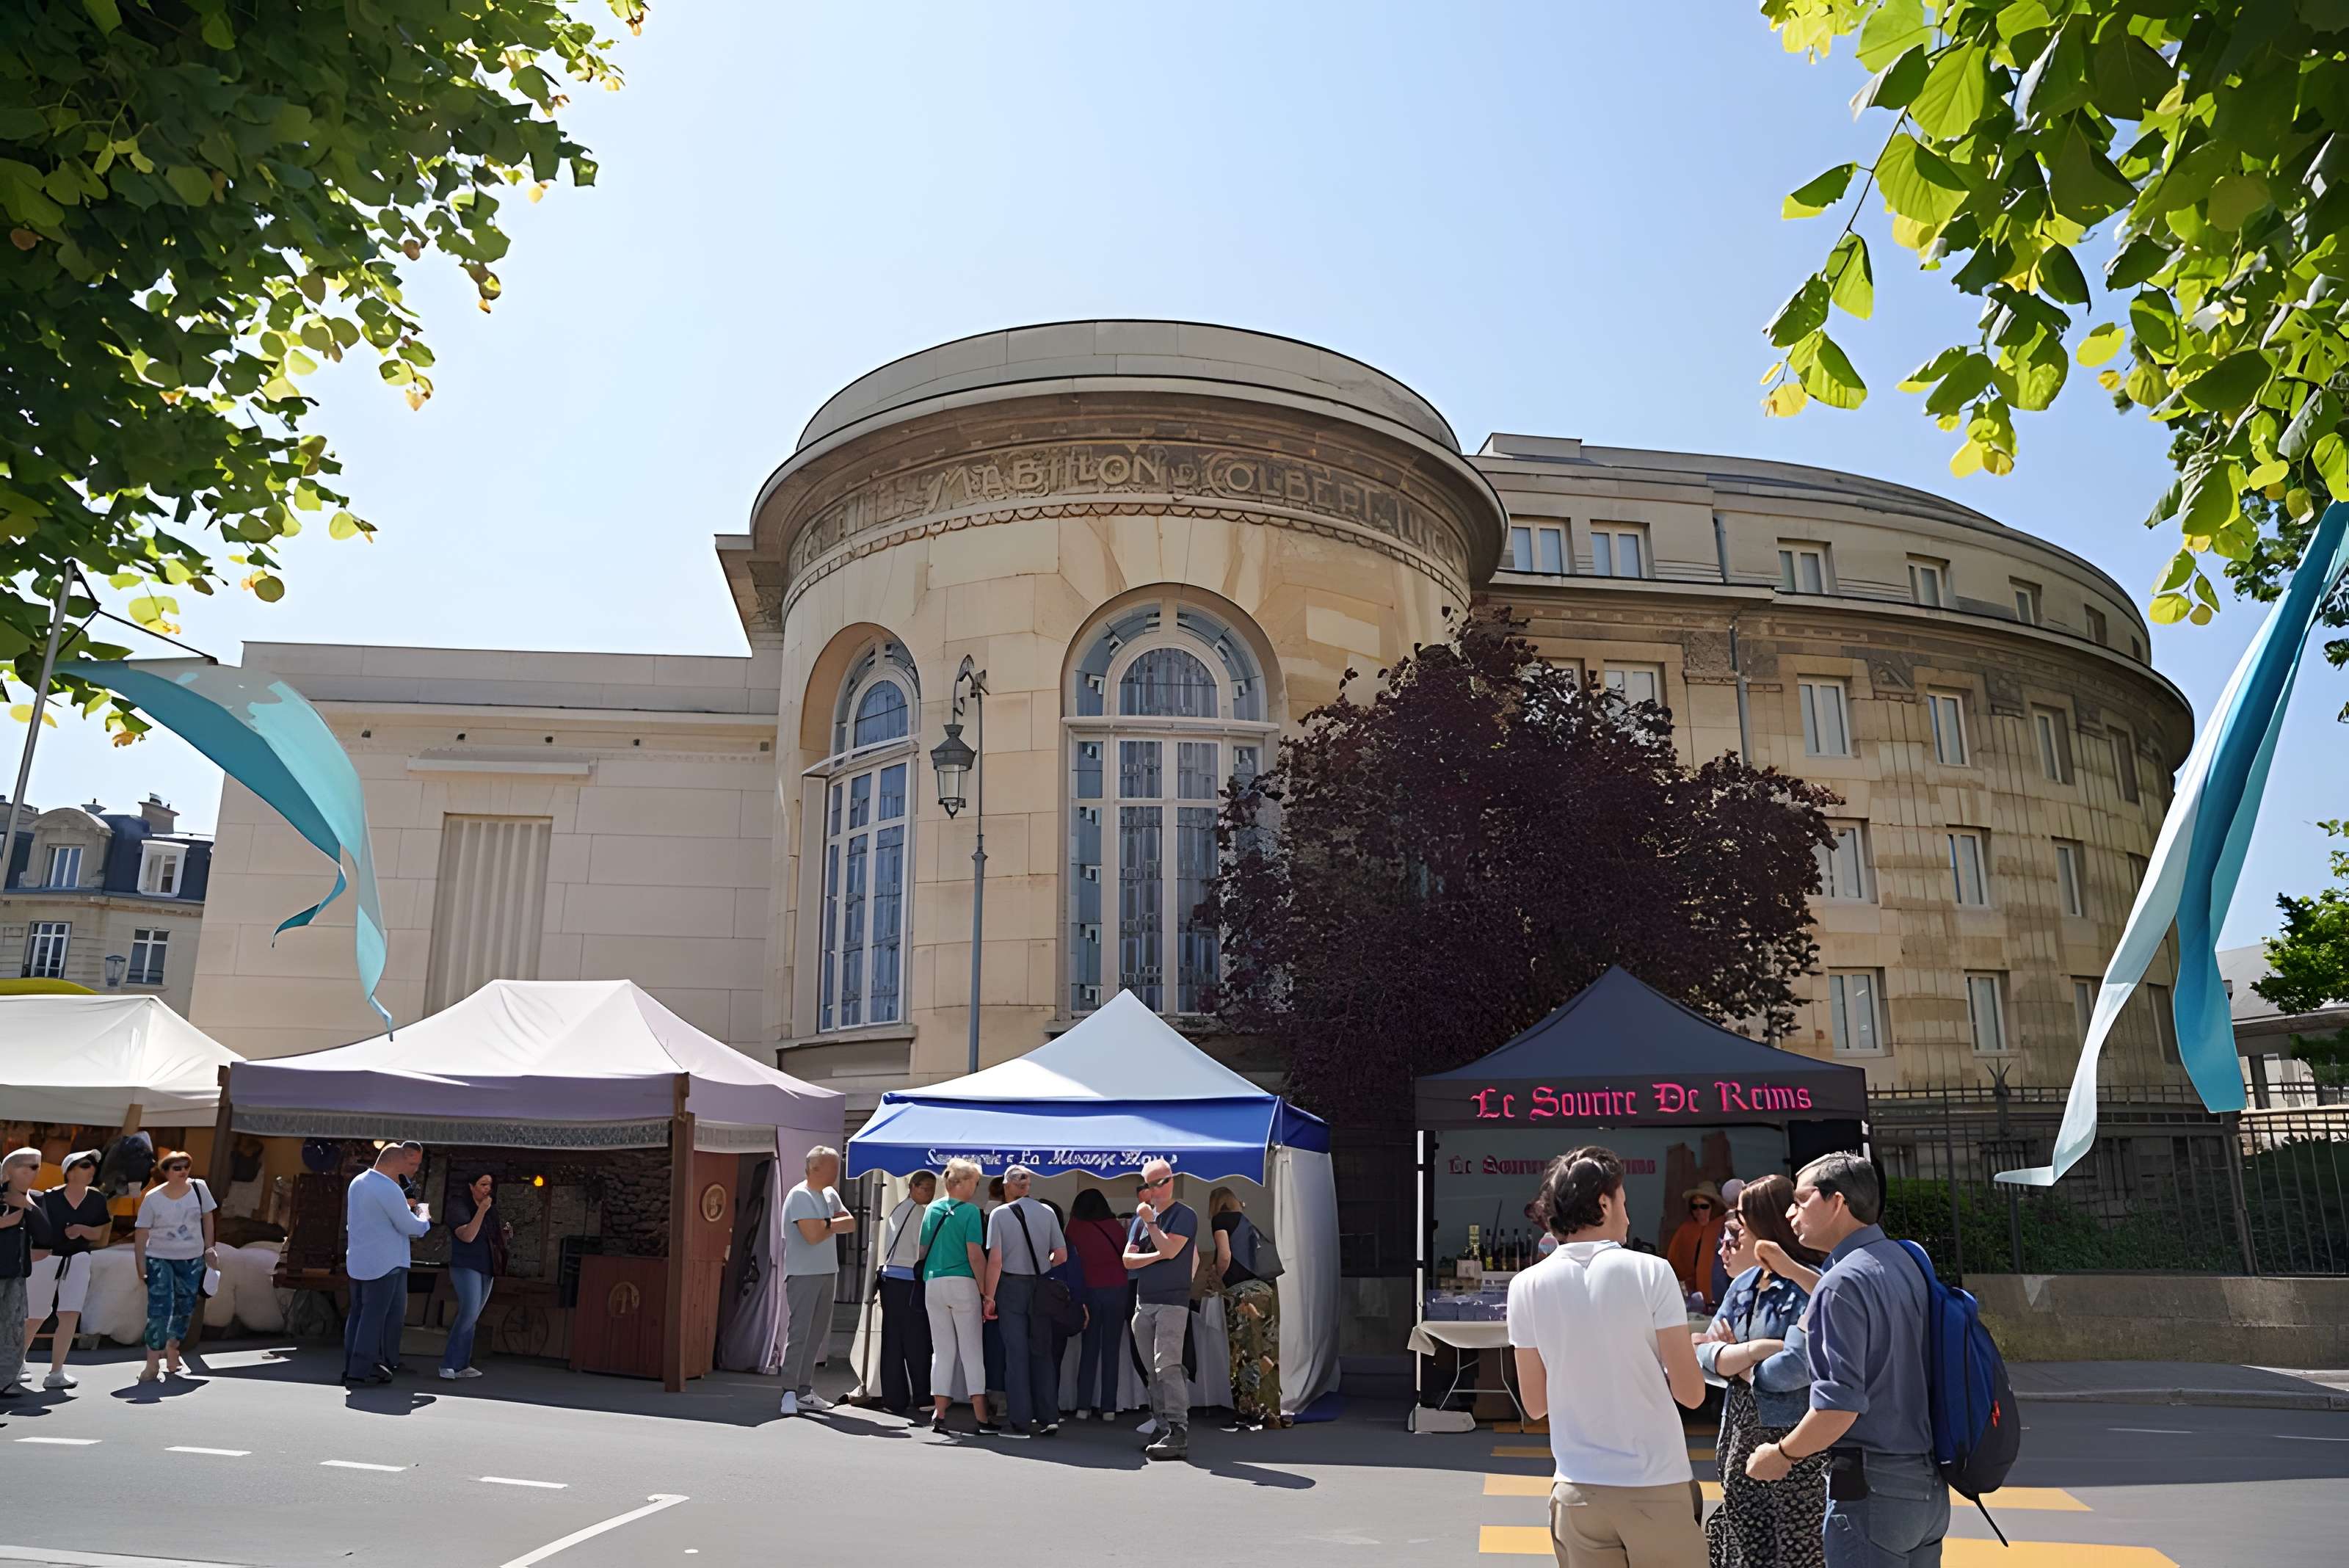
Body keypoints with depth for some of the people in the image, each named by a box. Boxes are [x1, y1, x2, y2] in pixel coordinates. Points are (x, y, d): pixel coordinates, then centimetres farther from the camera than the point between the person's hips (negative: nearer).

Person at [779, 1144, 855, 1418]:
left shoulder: (830, 1195, 14)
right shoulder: (800, 1196, -11)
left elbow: (851, 1223, 7)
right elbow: (813, 1235, -20)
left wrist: (827, 1224, -9)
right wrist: (834, 1225, -2)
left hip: (828, 1272, 8)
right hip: (803, 1274, -8)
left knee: (816, 1334, 9)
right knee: (799, 1332, -9)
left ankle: (805, 1391, 14)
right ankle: (790, 1392, -7)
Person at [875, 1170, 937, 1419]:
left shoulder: (895, 1211, 19)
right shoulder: (918, 1212, -7)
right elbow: (925, 1251, -8)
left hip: (889, 1277, 8)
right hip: (910, 1283, -8)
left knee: (892, 1342, 7)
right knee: (917, 1343, -3)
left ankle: (893, 1399, 9)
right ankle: (921, 1398, -1)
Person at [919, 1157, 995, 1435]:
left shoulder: (932, 1209, 9)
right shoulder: (970, 1211, -8)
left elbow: (923, 1250, 14)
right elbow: (975, 1255, -13)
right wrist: (986, 1293, -10)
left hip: (933, 1284, 5)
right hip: (963, 1284, -5)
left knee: (942, 1352, 11)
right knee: (972, 1352, 1)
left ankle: (939, 1415, 9)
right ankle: (981, 1419, 1)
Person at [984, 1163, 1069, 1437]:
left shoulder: (1000, 1213, -7)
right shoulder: (1047, 1212, 2)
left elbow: (995, 1261, -12)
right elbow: (1061, 1255, 2)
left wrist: (989, 1296, -7)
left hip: (1011, 1286, -3)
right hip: (1041, 1287, 3)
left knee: (1016, 1352, 4)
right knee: (1042, 1351, 11)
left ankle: (1020, 1420, 5)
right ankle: (1048, 1417, 10)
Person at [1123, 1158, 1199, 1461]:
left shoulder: (1185, 1215, -2)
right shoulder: (1142, 1217, 16)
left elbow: (1169, 1249, -16)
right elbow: (1128, 1259, 8)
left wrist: (1150, 1221, -9)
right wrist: (1157, 1256, -8)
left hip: (1172, 1302, -6)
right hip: (1143, 1302, 6)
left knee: (1167, 1365, -16)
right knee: (1153, 1371, 7)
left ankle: (1179, 1432, -16)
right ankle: (1162, 1427, 12)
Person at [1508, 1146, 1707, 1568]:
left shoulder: (1527, 1286, -2)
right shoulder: (1650, 1272, -10)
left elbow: (1535, 1404, 5)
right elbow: (1691, 1392, -7)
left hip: (1578, 1490, 3)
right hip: (1656, 1486, -2)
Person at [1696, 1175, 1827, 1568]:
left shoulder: (1809, 1285, -14)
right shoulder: (1744, 1285, 11)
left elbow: (1795, 1367, -24)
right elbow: (1702, 1357, 4)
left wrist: (1735, 1363, -6)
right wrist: (1755, 1349, -16)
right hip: (1742, 1445, 8)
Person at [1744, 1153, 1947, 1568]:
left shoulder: (1844, 1281, -19)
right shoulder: (1905, 1259, 6)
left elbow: (1838, 1407, -24)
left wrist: (1780, 1455, -8)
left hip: (1870, 1487, -8)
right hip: (1928, 1483, 8)